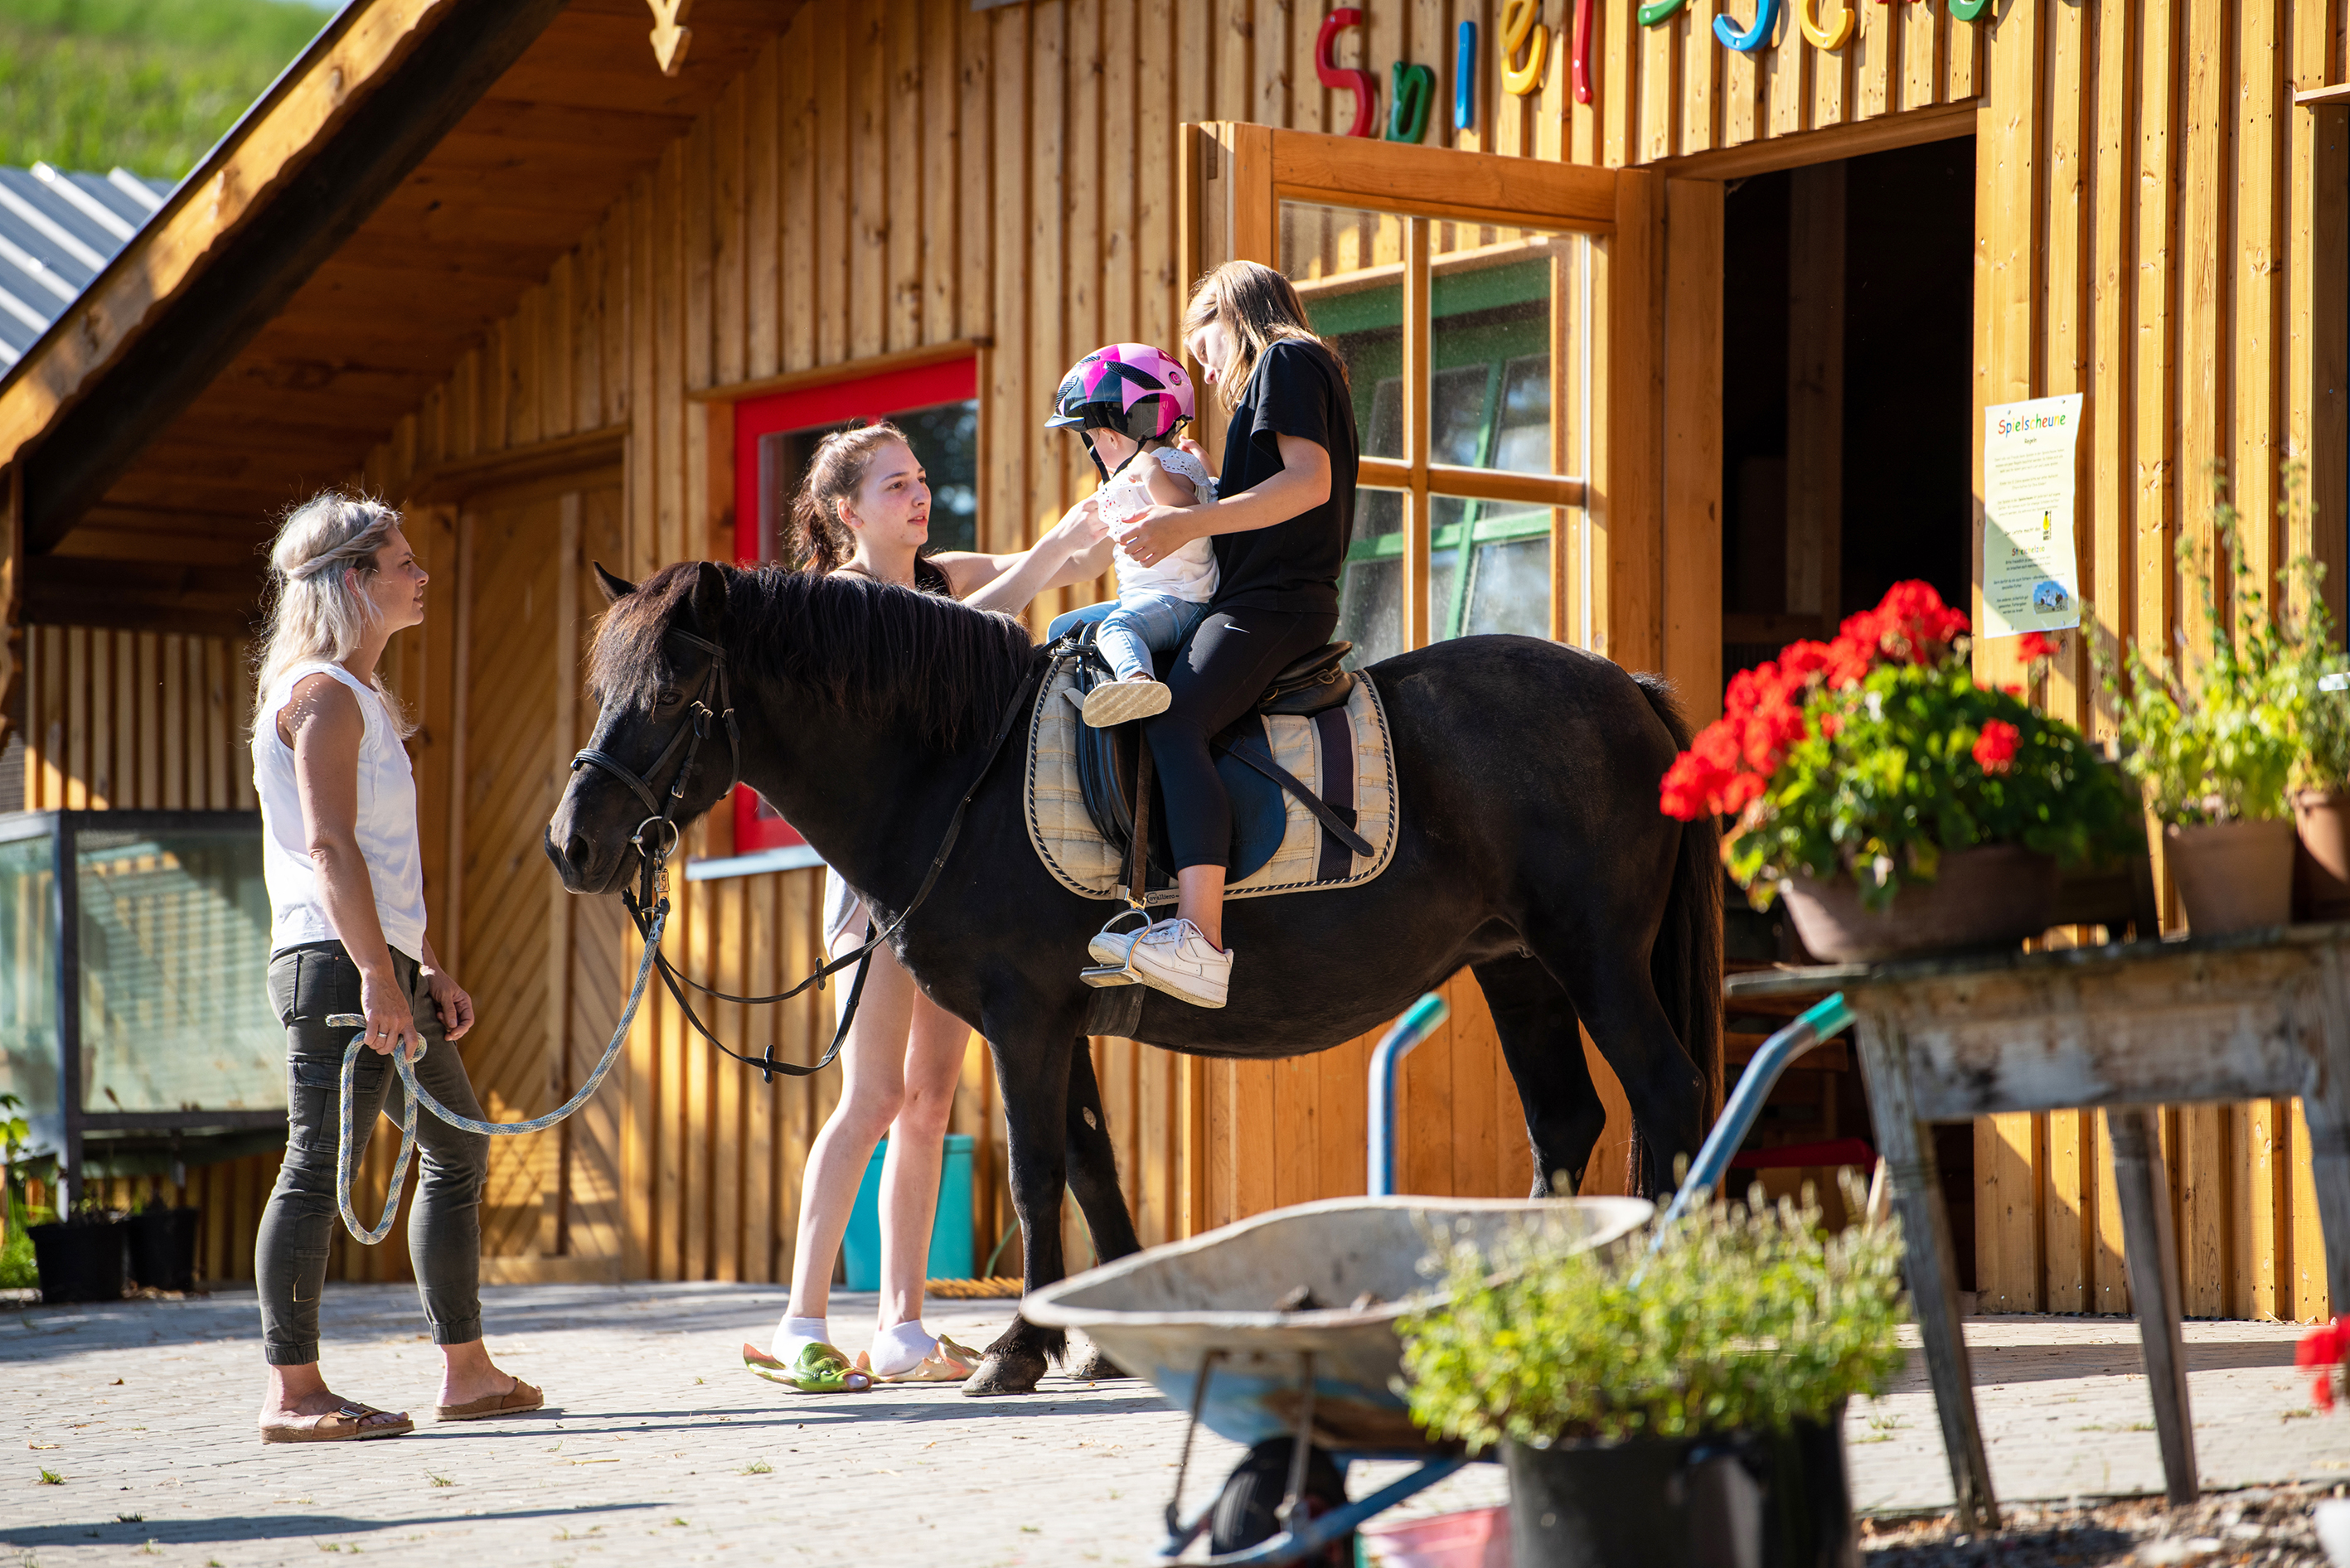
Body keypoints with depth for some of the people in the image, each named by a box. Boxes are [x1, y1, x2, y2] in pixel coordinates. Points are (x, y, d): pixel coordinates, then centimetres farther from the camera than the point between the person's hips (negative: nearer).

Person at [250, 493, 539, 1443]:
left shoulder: (360, 700, 21)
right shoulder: (323, 695, -10)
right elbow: (329, 846, -20)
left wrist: (429, 972, 21)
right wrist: (379, 977, -25)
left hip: (381, 965, 11)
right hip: (336, 965, -11)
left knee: (458, 1151, 15)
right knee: (320, 1165, -10)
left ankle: (467, 1374, 20)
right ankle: (292, 1393, -9)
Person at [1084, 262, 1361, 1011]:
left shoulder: (1284, 361, -3)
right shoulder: (1304, 370, 27)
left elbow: (1309, 480, -18)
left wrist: (1192, 522, -23)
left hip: (1271, 603, -11)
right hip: (1290, 598, 11)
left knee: (1174, 720, -28)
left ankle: (1198, 941, -44)